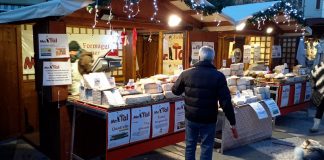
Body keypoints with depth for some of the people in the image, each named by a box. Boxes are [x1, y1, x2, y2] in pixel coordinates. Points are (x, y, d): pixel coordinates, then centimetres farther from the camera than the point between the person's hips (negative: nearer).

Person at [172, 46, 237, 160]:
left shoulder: (186, 73, -5)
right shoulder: (218, 76, -12)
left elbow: (175, 91, 10)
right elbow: (226, 102, -14)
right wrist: (232, 122, -8)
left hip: (191, 117, 2)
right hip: (209, 120, -2)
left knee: (190, 145, 17)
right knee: (206, 148, 10)